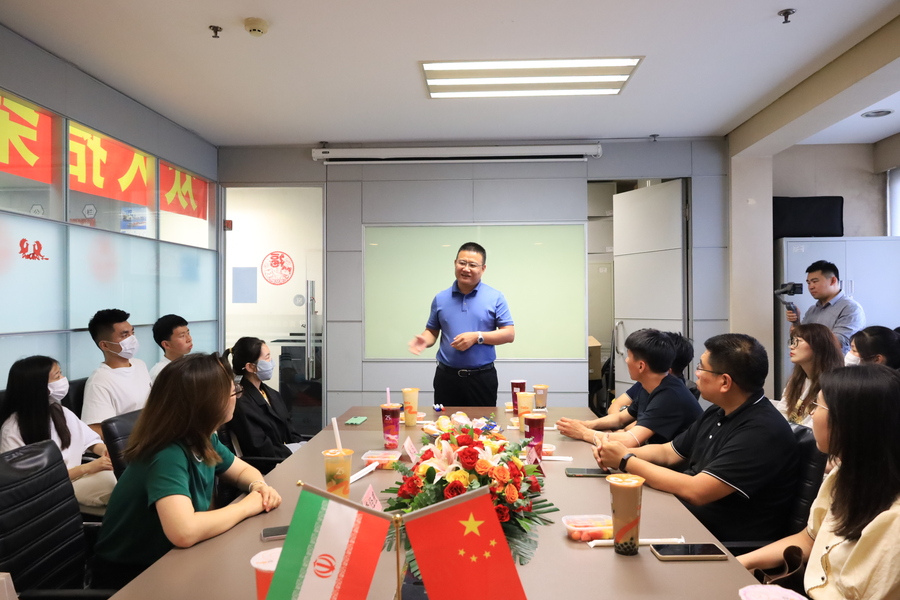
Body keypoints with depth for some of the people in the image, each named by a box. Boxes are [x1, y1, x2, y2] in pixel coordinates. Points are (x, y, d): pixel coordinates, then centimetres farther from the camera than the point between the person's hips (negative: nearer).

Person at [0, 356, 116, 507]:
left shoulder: (60, 412, 6)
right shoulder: (12, 430, -14)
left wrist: (105, 450, -13)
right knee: (108, 479, -31)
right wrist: (86, 468, -25)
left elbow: (89, 439, 12)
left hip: (75, 476, 6)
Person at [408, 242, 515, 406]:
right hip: (446, 376, 2)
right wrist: (425, 340, -9)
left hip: (482, 377, -2)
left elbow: (509, 334, -3)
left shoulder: (495, 298, -1)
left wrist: (477, 337, -15)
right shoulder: (440, 298, 6)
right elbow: (432, 331, 14)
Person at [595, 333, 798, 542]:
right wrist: (621, 453, -5)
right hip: (689, 517, 8)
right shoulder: (717, 413, 6)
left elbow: (696, 491, -29)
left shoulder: (762, 432, -25)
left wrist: (626, 461, -19)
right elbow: (667, 452, 15)